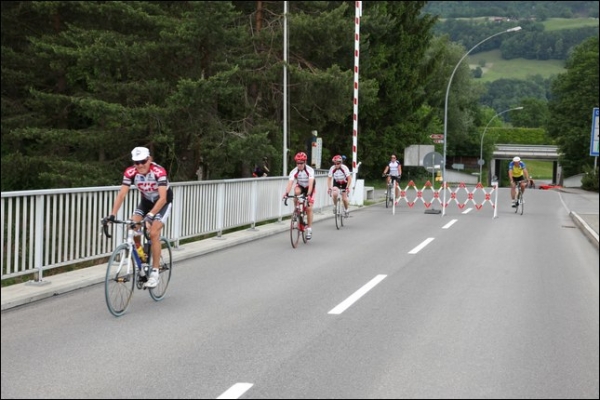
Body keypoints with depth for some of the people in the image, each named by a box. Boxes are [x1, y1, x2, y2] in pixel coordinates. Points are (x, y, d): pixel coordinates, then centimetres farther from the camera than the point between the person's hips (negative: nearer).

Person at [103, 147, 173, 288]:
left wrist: (150, 216, -51)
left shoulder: (159, 171, -34)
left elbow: (162, 198, -40)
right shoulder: (130, 172, -23)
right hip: (146, 201, 4)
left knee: (153, 233, -20)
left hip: (163, 202, -4)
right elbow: (121, 194, -26)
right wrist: (112, 215, -38)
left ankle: (155, 273, -13)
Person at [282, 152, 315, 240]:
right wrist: (286, 193, -52)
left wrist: (308, 194, -55)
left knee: (309, 208, -12)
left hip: (309, 188, -2)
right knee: (296, 192, -35)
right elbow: (290, 183, -35)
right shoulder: (294, 171, -24)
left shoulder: (310, 170, -30)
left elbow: (310, 183, -40)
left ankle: (309, 229, -1)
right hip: (300, 186, 2)